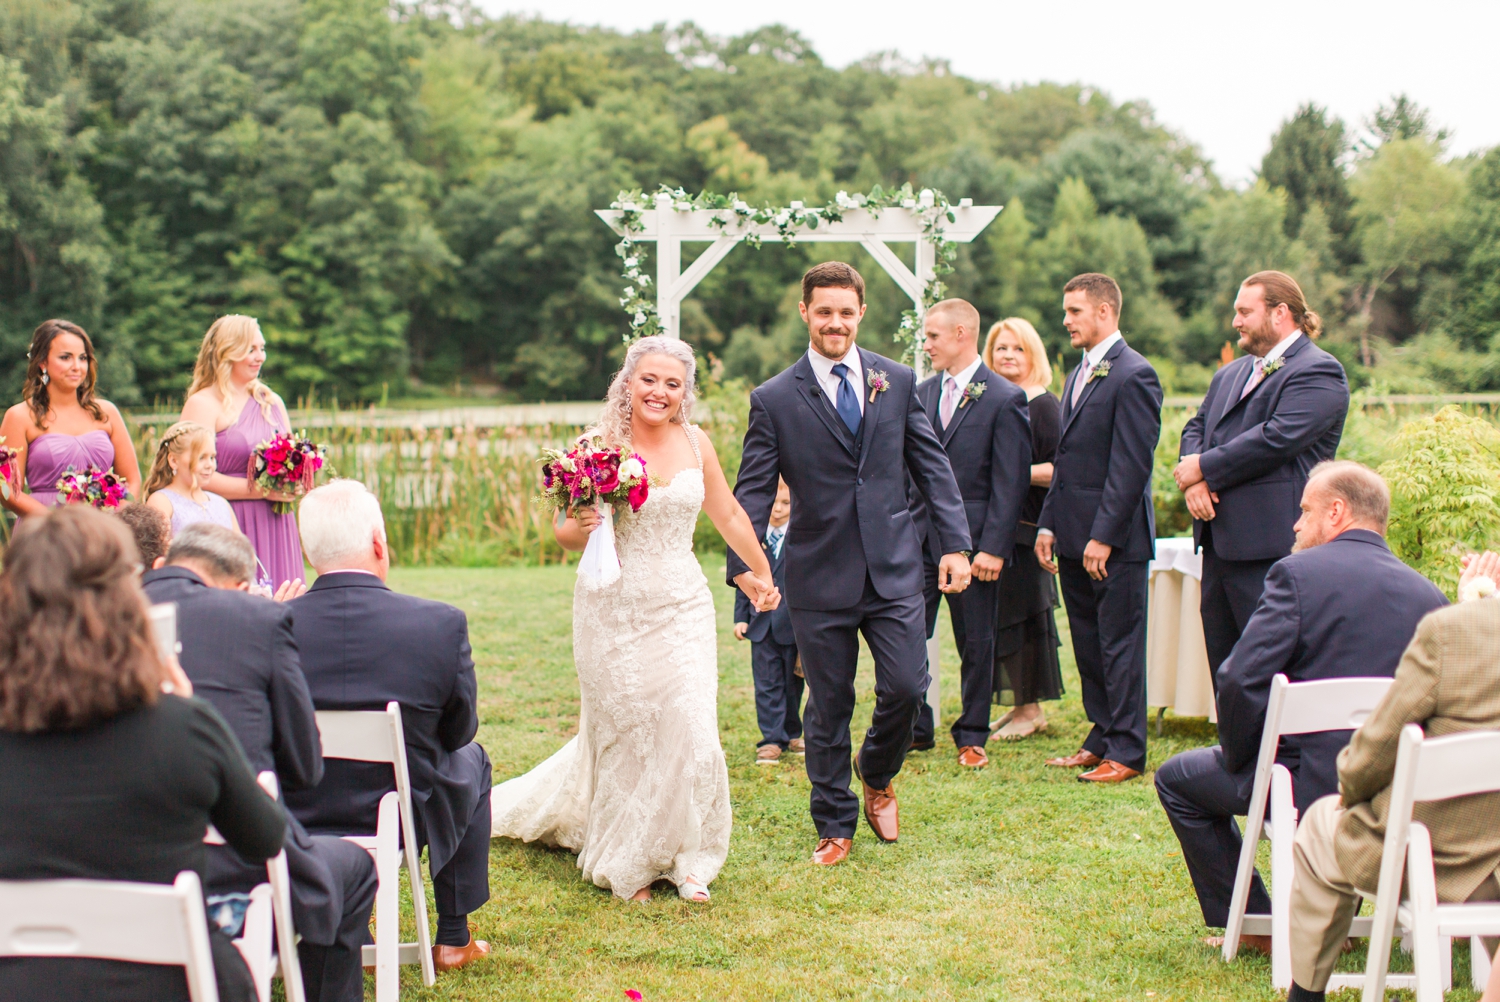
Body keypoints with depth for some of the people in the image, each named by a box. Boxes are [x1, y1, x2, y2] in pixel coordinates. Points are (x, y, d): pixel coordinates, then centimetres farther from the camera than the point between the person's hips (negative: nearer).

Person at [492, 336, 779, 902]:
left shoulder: (695, 443, 4)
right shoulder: (597, 444, -6)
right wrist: (582, 527, -25)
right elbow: (566, 534, -2)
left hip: (682, 606, 3)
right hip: (614, 607, -2)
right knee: (624, 732, 4)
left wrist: (761, 574, 25)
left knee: (689, 728, -4)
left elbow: (728, 514, 17)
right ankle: (628, 866, 23)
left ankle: (682, 860, 15)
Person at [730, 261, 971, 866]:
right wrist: (744, 565, -15)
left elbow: (932, 466, 8)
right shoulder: (774, 399, -1)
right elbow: (753, 491, -3)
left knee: (905, 687, -5)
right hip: (820, 576, -1)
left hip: (894, 567, 2)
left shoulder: (898, 381, 6)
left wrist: (955, 543, 1)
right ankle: (835, 826, 22)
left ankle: (877, 778, 27)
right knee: (828, 705, 6)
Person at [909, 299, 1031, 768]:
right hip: (919, 536, 5)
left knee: (976, 644, 6)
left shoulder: (1005, 399, -6)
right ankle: (915, 729, 18)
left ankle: (972, 737, 18)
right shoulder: (923, 394, 11)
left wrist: (994, 548, -14)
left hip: (971, 540, -5)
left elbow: (1010, 483, -9)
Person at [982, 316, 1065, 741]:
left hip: (1024, 527, -7)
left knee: (1020, 614, -3)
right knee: (998, 615, 9)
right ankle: (1019, 704, 18)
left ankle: (1031, 710, 6)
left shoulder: (1044, 406, -6)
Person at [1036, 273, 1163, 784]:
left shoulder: (1133, 376, -13)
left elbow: (1132, 465, -17)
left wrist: (1103, 536, -19)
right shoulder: (1078, 376, 16)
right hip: (1074, 538, 9)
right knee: (1088, 645, 14)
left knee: (1120, 645, -2)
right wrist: (1048, 524, 12)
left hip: (1115, 537, -9)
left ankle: (1126, 752, 5)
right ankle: (1102, 738, 24)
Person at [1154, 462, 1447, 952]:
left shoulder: (1298, 573, -10)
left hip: (1314, 784, -6)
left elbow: (1240, 681, -16)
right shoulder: (1430, 595, 4)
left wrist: (1237, 758, 0)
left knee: (1177, 778, 17)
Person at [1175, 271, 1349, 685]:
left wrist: (1204, 468, -11)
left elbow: (1277, 438, -19)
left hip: (1271, 549, -9)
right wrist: (1194, 478, -4)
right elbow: (1196, 428, 18)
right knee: (1223, 666, 12)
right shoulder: (1230, 374, 22)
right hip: (1219, 543, 9)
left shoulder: (1318, 372, -8)